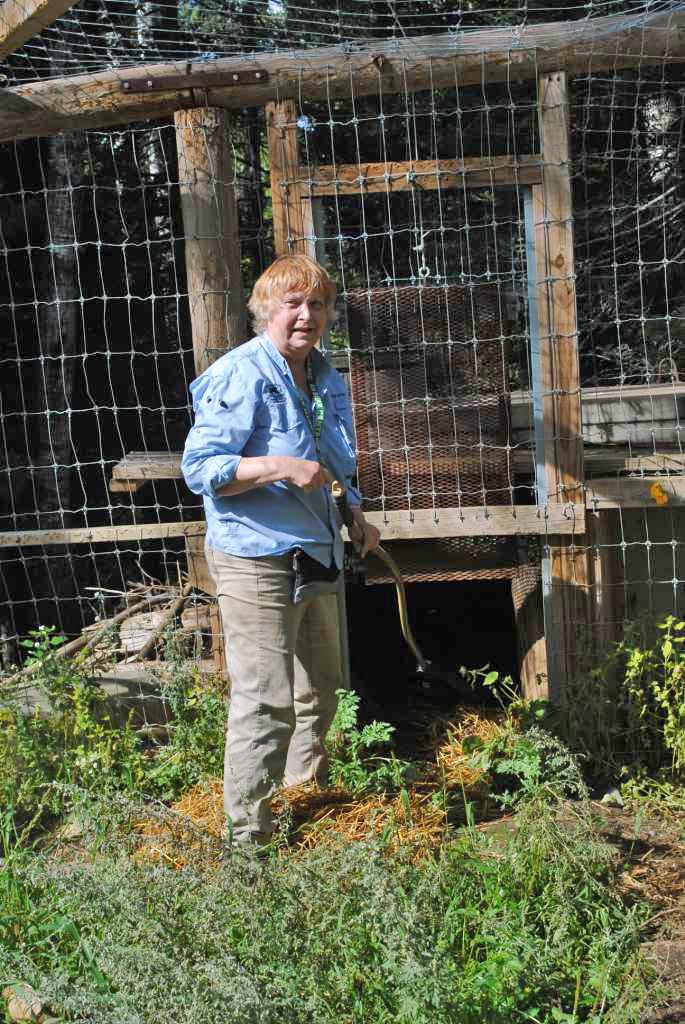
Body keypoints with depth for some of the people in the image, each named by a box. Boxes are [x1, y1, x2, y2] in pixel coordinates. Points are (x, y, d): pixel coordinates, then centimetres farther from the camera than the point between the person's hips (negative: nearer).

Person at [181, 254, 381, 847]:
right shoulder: (240, 376, -16)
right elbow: (200, 468, -20)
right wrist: (282, 467, -29)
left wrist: (356, 519, 11)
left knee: (321, 692, 22)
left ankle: (307, 794, 44)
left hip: (317, 559, 9)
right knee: (266, 704, -7)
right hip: (257, 561, -9)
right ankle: (249, 837, 7)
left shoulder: (327, 380, 11)